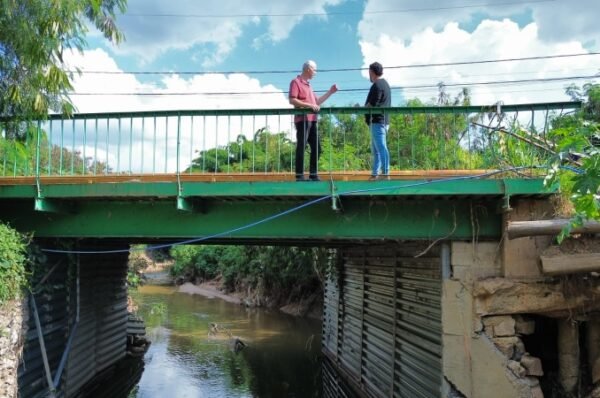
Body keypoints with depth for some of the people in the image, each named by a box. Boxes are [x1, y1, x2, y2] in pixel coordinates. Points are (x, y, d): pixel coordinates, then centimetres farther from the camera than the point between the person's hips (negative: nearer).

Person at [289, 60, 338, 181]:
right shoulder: (296, 82, -3)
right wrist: (309, 105, -20)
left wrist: (330, 92, 24)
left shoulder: (308, 85, 24)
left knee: (317, 148, 7)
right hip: (302, 120, -9)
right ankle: (299, 176, -4)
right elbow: (292, 100, -16)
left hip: (312, 120, 9)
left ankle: (313, 174, 13)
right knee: (301, 148, -7)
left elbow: (317, 102, 28)